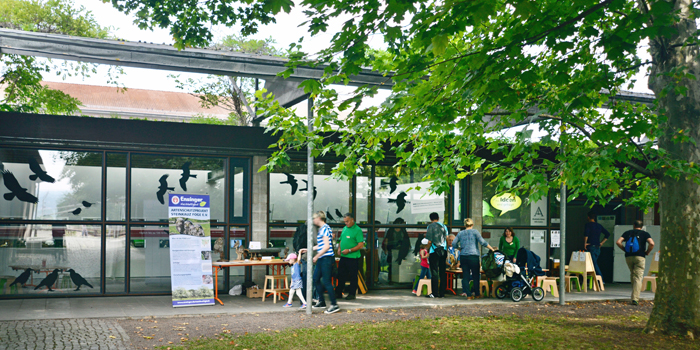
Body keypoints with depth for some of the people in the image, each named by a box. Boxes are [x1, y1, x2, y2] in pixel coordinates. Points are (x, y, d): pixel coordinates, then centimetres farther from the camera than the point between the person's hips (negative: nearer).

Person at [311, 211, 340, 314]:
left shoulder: (325, 228, -13)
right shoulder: (321, 229, 17)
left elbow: (327, 246, -18)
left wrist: (316, 256, -15)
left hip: (327, 258, -10)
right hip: (322, 259, 10)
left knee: (326, 281, -9)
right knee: (316, 279, 13)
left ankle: (334, 305, -5)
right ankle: (321, 301, 24)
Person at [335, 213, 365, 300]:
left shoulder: (357, 230, -10)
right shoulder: (345, 228, 12)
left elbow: (361, 245, -14)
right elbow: (341, 240, 23)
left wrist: (349, 250, -19)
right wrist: (339, 248, 4)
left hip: (353, 257, -7)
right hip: (343, 256, 7)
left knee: (353, 276, 3)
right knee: (341, 275, 11)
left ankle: (352, 294, 11)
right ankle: (338, 293, 20)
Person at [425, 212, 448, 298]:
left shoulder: (431, 226, -4)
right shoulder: (444, 226, 11)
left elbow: (429, 241, -9)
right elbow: (447, 239, 14)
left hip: (434, 251, -5)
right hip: (443, 251, 5)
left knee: (434, 272, -3)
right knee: (443, 272, 6)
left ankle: (434, 293, -5)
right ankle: (442, 293, 8)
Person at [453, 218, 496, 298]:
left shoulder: (460, 233, 11)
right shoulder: (474, 232, 1)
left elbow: (454, 244, 9)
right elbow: (482, 242, -5)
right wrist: (492, 249, 2)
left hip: (463, 256, 3)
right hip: (473, 256, -3)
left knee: (465, 276, 5)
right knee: (476, 276, 7)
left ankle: (468, 294, 0)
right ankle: (477, 294, 12)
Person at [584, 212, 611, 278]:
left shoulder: (588, 224, -5)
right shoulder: (599, 225, 14)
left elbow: (586, 233, -23)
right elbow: (608, 234, 13)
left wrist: (585, 243, -13)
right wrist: (601, 243, 14)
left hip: (591, 247, -7)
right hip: (597, 248, 7)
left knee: (594, 264, -8)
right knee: (594, 264, 14)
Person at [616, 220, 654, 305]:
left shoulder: (627, 233, 13)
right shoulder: (645, 234, 7)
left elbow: (618, 242, 0)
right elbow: (651, 243, -11)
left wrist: (625, 249, 11)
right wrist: (647, 252, 4)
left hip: (628, 257, 3)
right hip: (640, 257, -3)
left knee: (632, 274, 23)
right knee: (638, 277, -4)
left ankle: (635, 294, 29)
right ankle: (635, 298, -15)